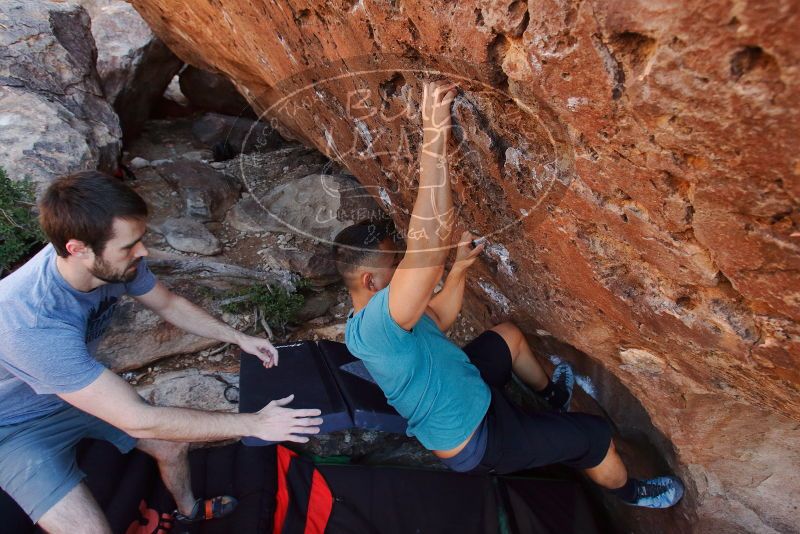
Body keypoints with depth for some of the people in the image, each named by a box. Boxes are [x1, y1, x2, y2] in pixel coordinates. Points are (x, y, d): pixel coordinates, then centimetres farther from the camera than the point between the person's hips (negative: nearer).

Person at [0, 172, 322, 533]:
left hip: (81, 391, 6)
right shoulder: (31, 324, -42)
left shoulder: (116, 262, -22)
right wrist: (254, 425, -34)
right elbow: (139, 421, -38)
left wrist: (238, 338, -8)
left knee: (173, 444, 9)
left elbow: (169, 304, 0)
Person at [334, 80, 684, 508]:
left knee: (508, 334, 24)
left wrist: (460, 267, -2)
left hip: (459, 397, 9)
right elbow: (430, 243, -53)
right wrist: (434, 136, -52)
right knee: (596, 437, 2)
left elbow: (436, 321, 9)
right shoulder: (375, 324, -38)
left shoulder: (366, 321, -6)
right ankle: (629, 492, 36)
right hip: (475, 444, -9)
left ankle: (551, 394, 50)